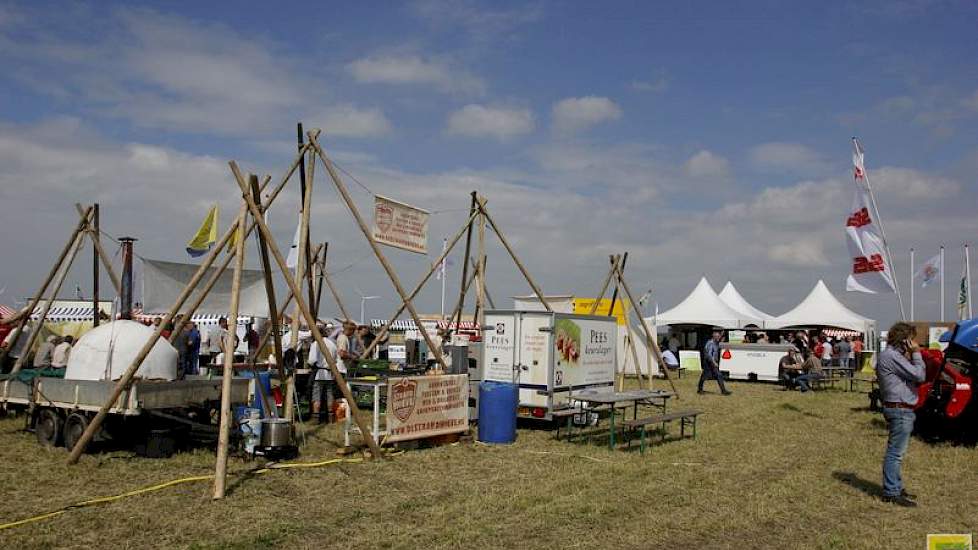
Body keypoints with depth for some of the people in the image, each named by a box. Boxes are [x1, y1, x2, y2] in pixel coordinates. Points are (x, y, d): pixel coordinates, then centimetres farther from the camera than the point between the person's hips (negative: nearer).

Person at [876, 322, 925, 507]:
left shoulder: (894, 354, 17)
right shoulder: (891, 355, -17)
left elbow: (916, 375, 16)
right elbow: (919, 375, -20)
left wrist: (912, 355, 6)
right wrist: (916, 354, -10)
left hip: (901, 409, 11)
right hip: (900, 410, -11)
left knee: (896, 451, 18)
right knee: (895, 452, -6)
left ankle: (896, 487, 28)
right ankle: (891, 493, -2)